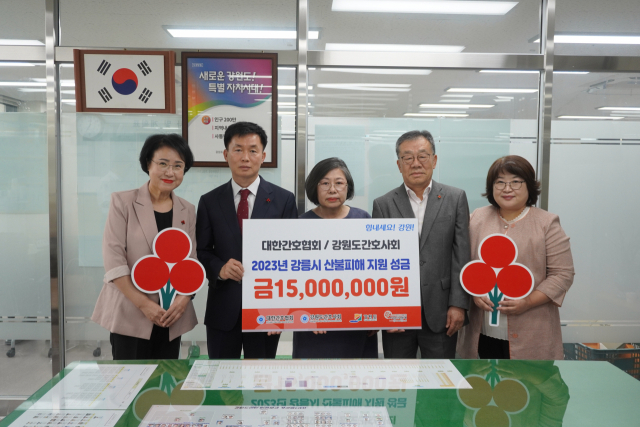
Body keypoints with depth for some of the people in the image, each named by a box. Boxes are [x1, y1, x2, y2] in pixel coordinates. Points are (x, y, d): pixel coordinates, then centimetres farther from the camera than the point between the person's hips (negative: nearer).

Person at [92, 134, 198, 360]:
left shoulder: (188, 210, 10)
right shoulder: (123, 202, -1)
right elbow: (113, 257, -8)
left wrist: (184, 298, -9)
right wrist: (143, 304, -14)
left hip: (171, 316, 3)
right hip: (130, 314, -3)